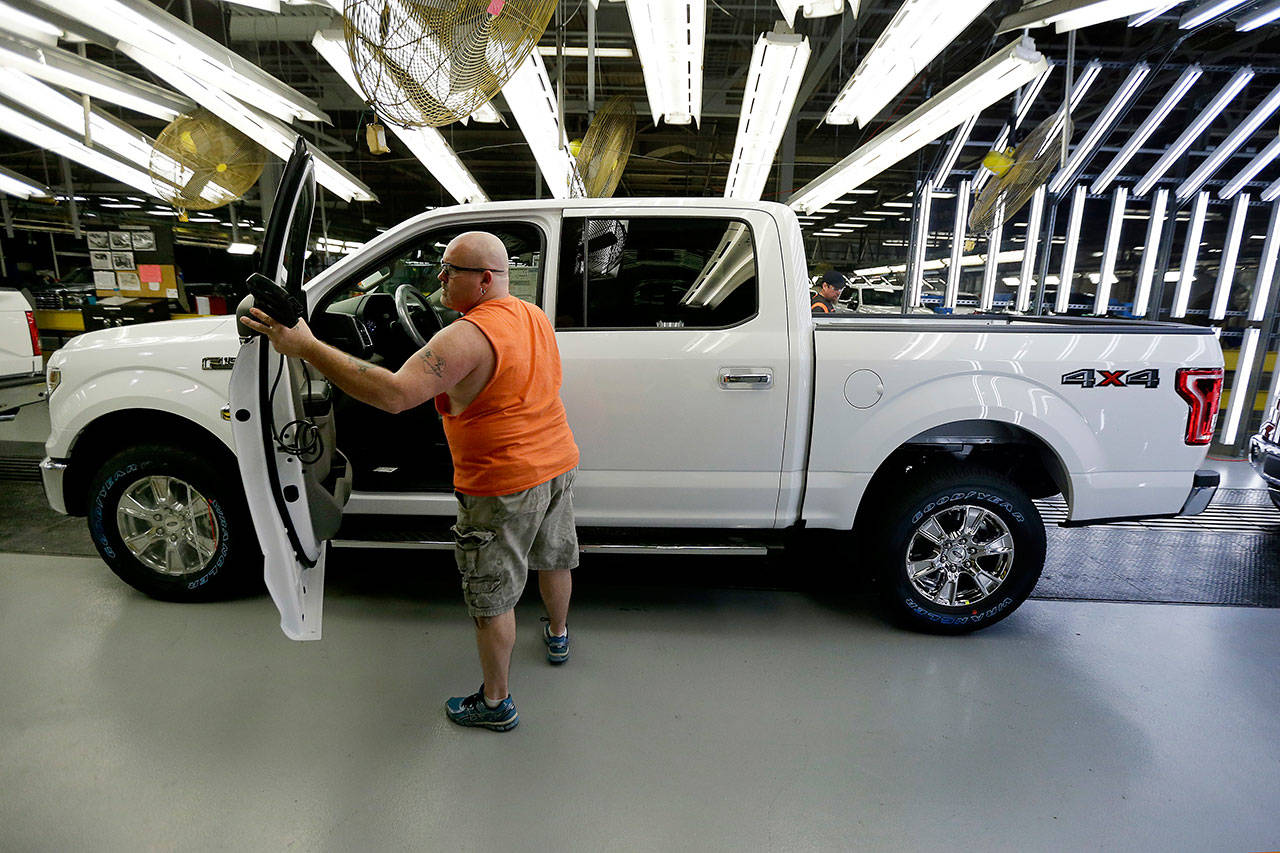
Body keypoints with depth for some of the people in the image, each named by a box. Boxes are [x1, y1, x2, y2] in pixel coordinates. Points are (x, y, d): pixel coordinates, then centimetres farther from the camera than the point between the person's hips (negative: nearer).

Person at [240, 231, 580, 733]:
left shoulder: (468, 337, -24)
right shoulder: (535, 317, 4)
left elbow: (394, 394, -34)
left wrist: (307, 347, -30)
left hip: (503, 486, -8)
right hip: (558, 465, 8)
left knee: (492, 598, 9)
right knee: (553, 558, 28)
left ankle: (495, 703, 27)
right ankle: (557, 635, 54)